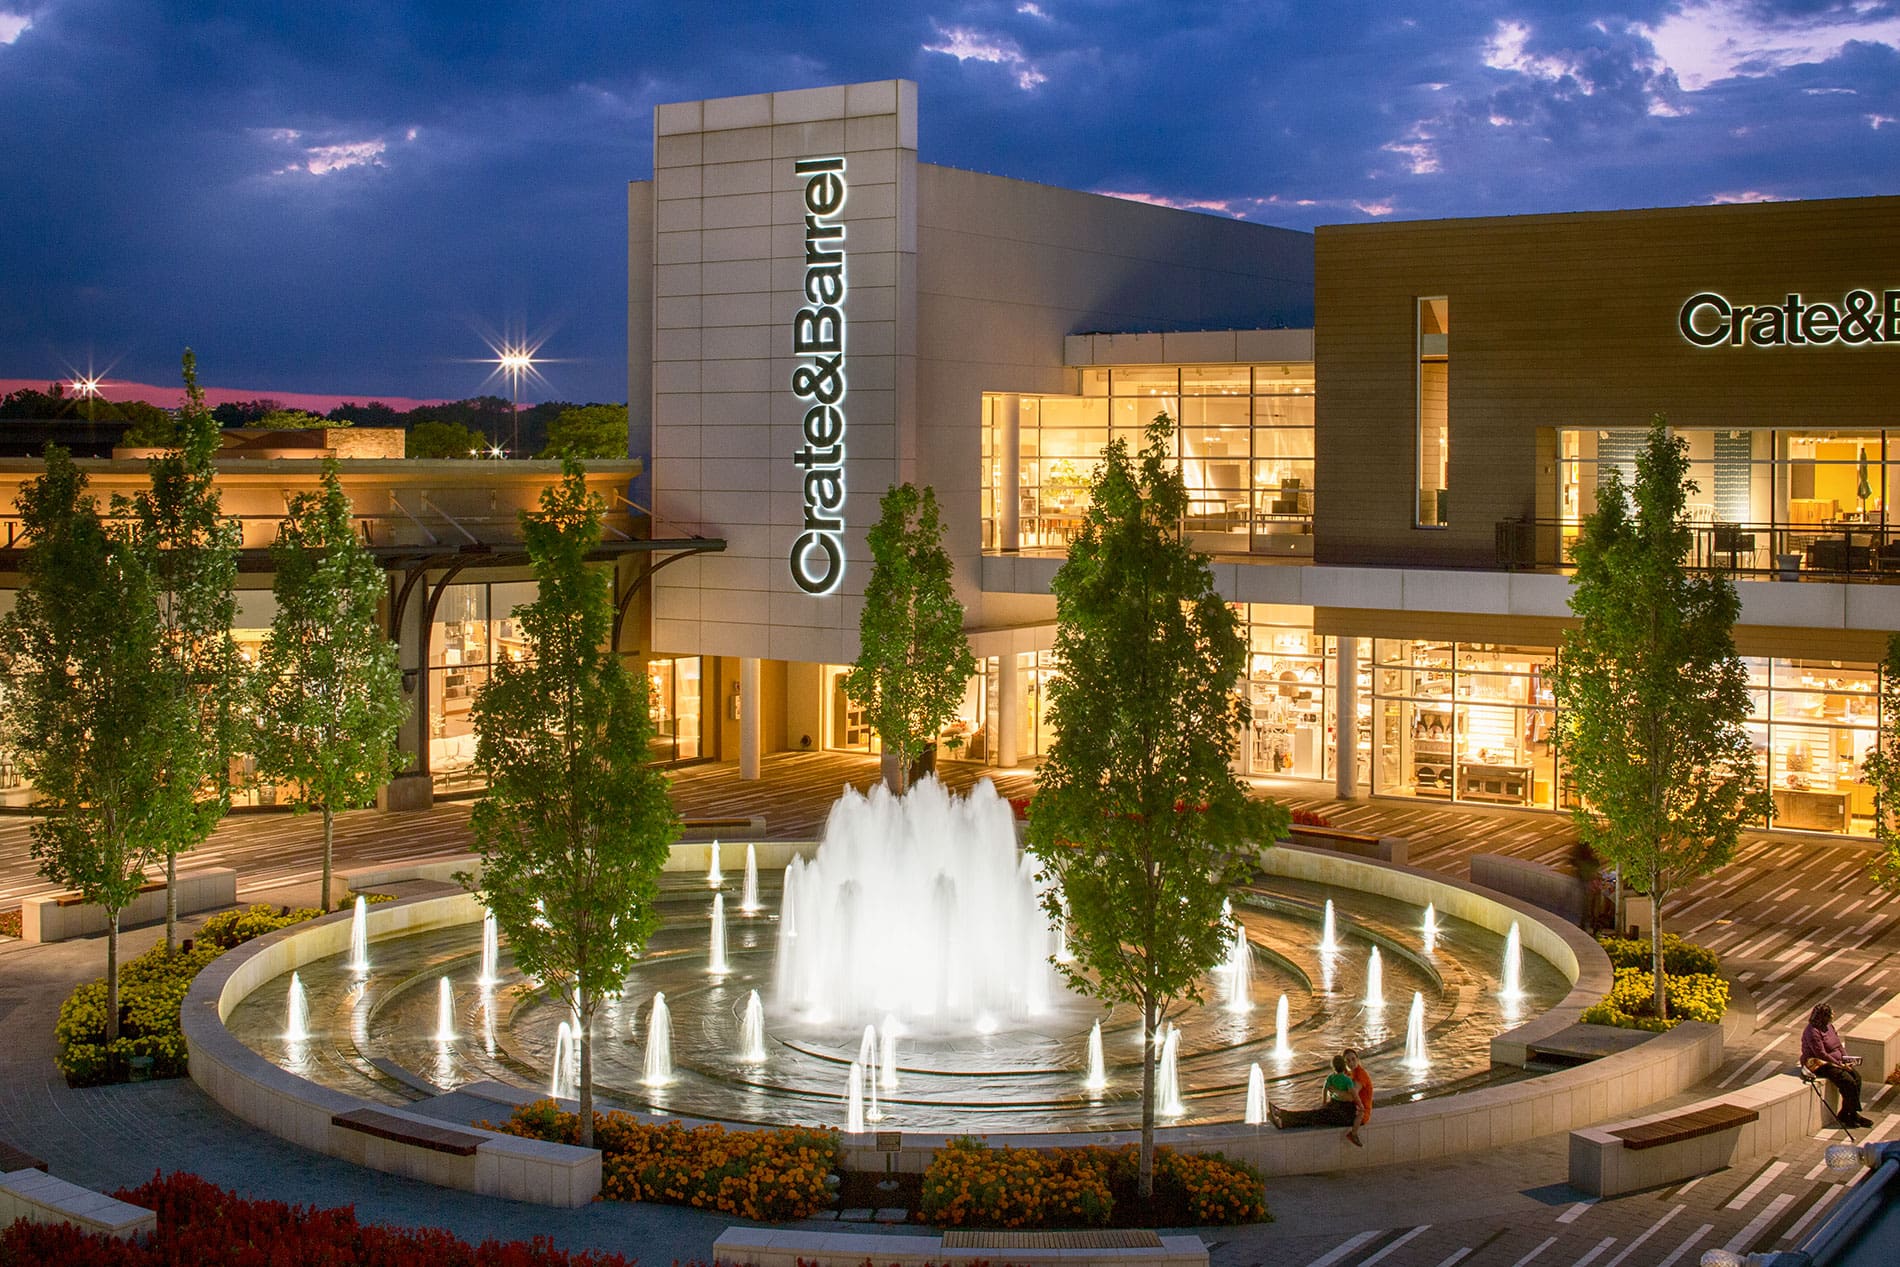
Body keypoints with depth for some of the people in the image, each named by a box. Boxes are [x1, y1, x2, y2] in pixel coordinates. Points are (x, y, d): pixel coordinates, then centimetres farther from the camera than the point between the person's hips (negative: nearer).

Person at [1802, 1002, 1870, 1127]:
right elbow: (1821, 1054, -22)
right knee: (1848, 1081, -22)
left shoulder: (1829, 1026, 10)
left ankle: (1845, 1114, -4)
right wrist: (1839, 1064, -19)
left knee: (1856, 1075, -9)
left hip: (1836, 1061, 9)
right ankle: (1852, 1114, -7)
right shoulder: (1812, 1032, -20)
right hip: (1819, 1065, -9)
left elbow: (1839, 1045, 17)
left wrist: (1846, 1059, 0)